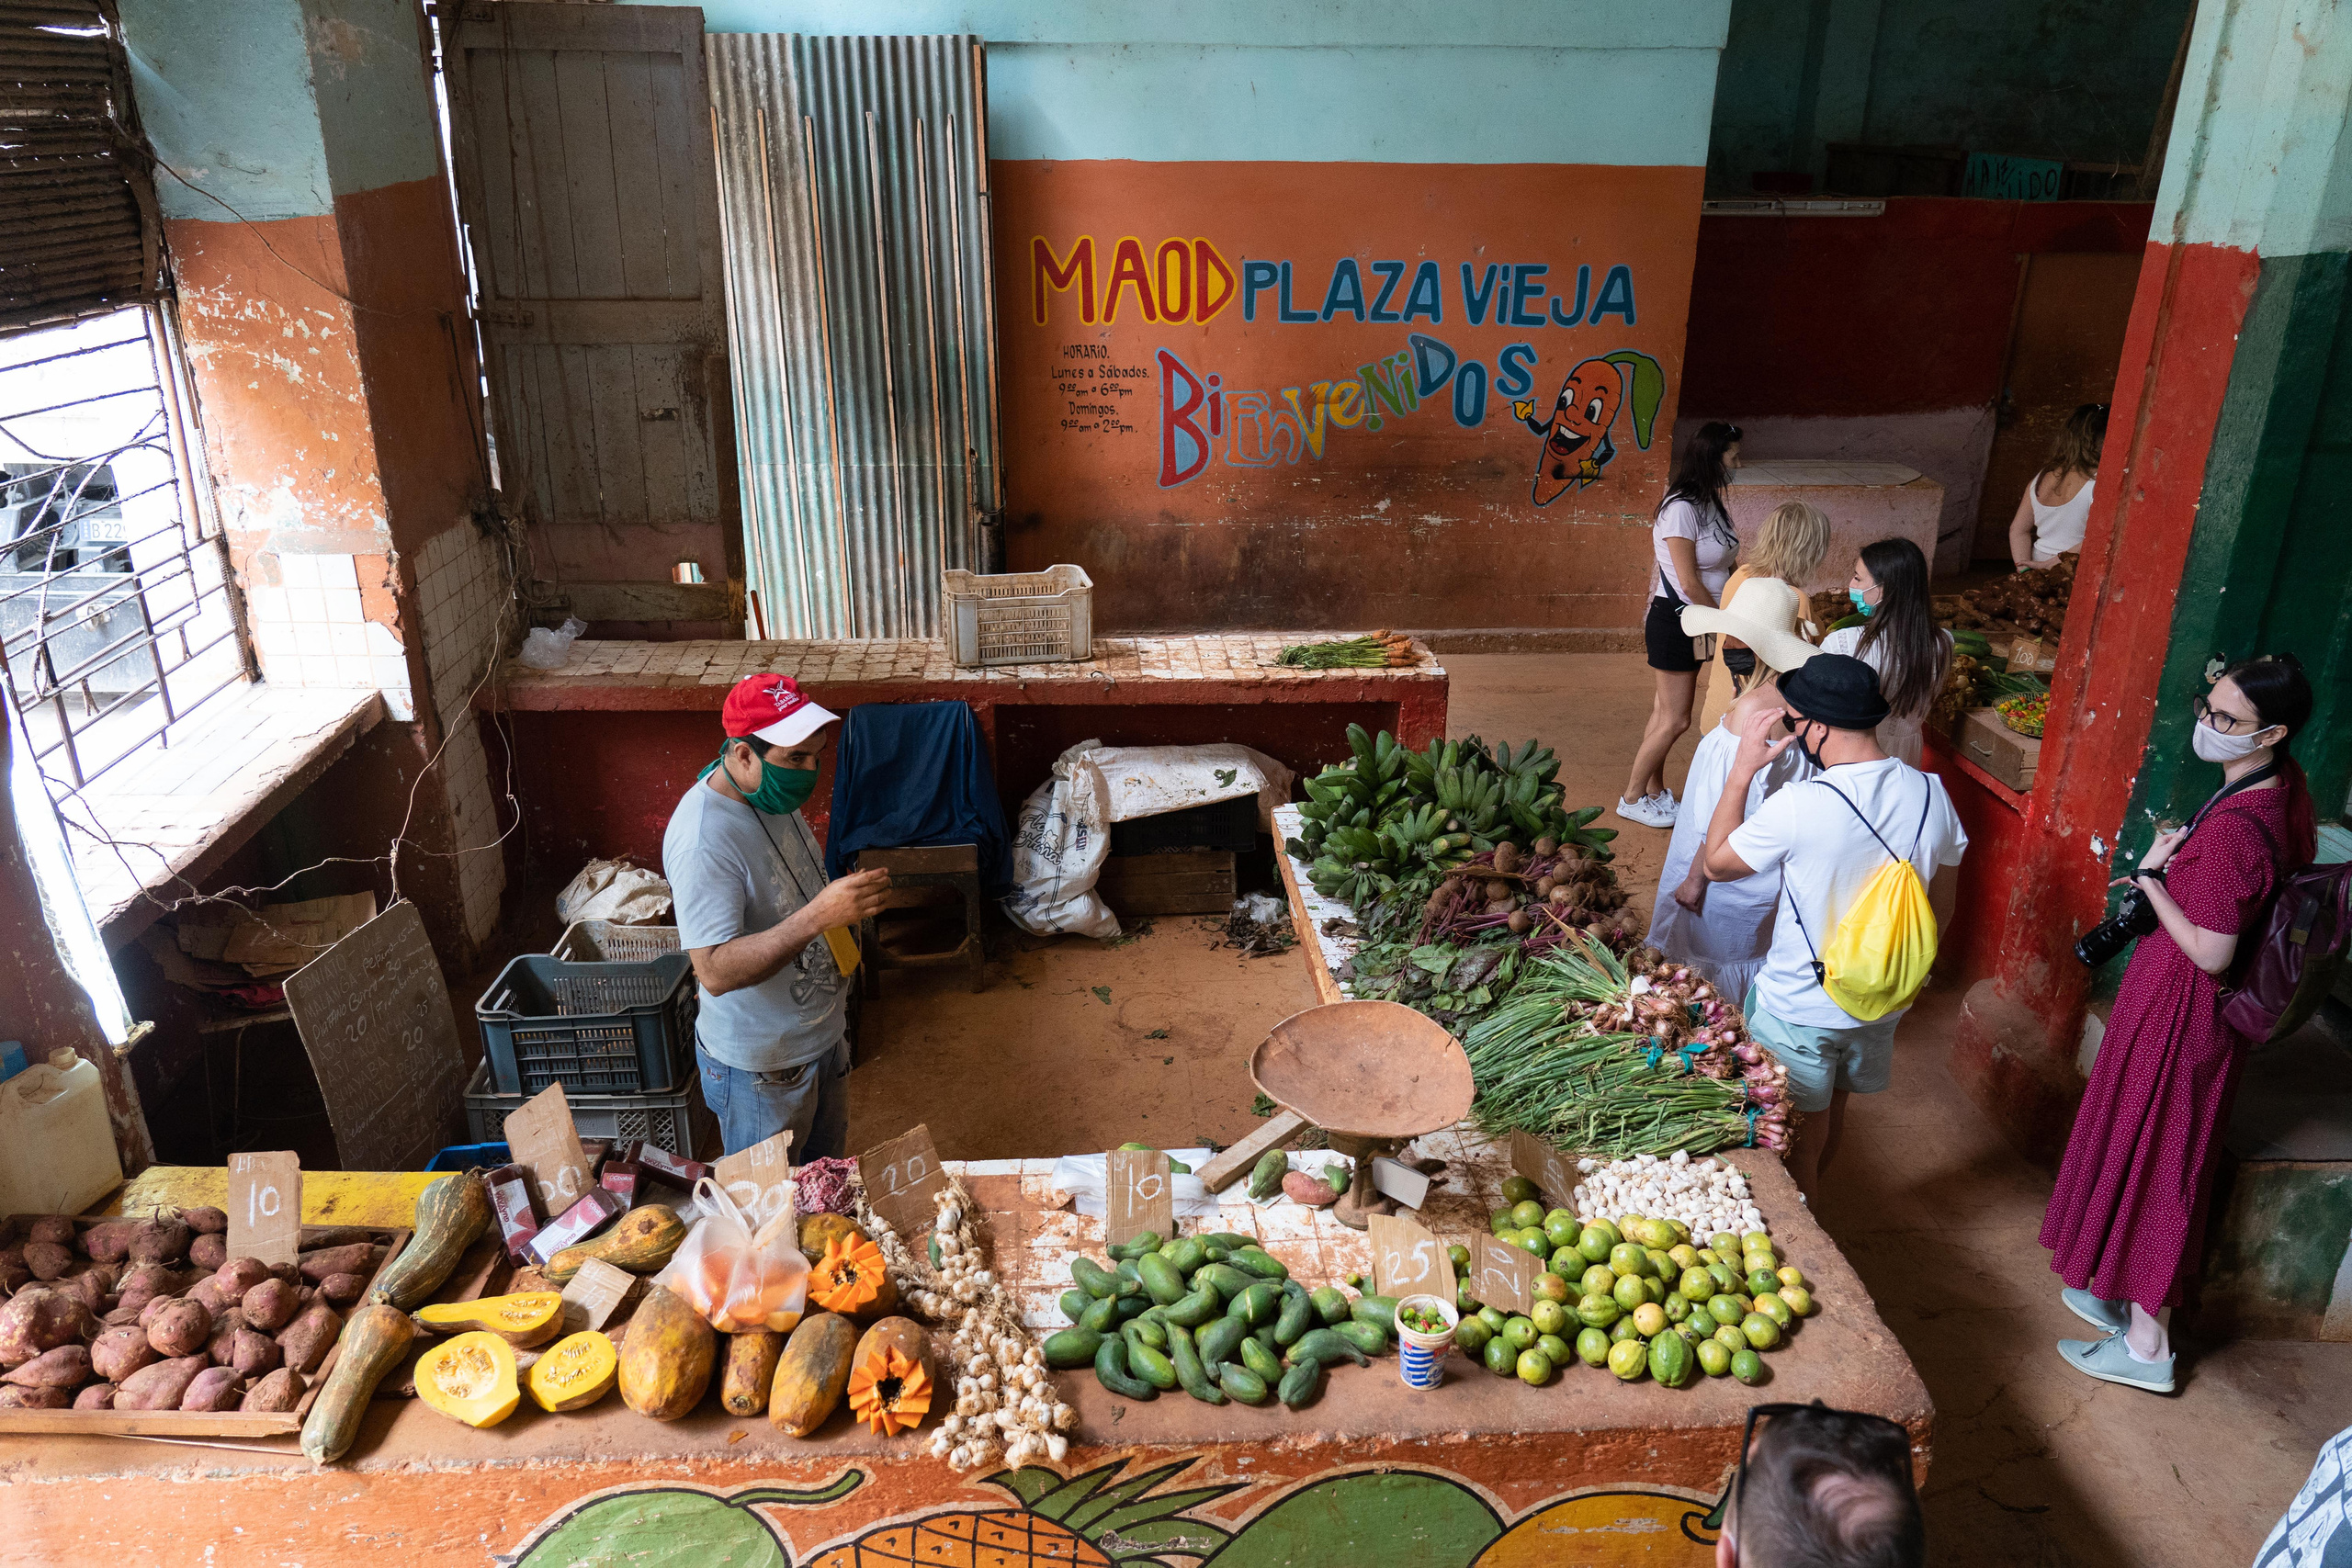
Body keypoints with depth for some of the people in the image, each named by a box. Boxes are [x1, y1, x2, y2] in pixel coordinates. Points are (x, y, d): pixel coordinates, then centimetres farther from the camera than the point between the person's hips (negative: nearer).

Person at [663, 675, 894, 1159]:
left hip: (823, 1033, 8)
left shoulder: (775, 794, -3)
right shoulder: (704, 838, -31)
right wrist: (819, 915, -42)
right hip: (761, 1065, -8)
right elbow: (716, 971, -36)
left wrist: (849, 899, 1)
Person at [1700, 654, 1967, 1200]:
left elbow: (1717, 862, -10)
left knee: (1797, 1139, 13)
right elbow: (1940, 909, 4)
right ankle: (1804, 1203, 50)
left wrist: (1743, 768, -8)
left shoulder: (1799, 808, -28)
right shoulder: (1932, 794, -10)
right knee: (1832, 1114, 28)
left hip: (1797, 1008, -6)